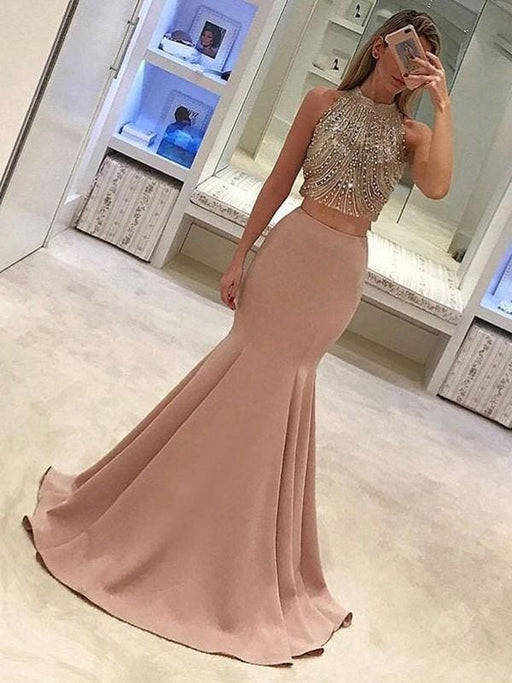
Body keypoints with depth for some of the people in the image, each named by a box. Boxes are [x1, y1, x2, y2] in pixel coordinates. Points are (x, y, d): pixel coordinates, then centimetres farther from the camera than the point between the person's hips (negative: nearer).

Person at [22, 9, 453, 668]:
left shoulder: (413, 132, 6)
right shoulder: (323, 101, 4)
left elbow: (437, 186, -14)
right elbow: (279, 181, 3)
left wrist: (442, 104, -13)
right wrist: (240, 256, 0)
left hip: (342, 273, 1)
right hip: (292, 251, -1)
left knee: (272, 389, 8)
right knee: (253, 383, 4)